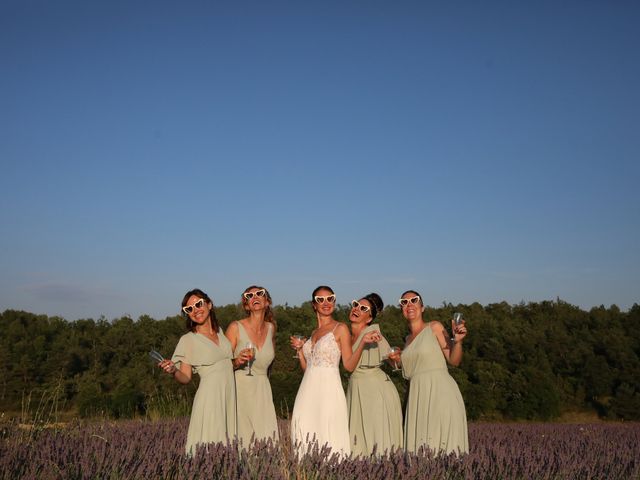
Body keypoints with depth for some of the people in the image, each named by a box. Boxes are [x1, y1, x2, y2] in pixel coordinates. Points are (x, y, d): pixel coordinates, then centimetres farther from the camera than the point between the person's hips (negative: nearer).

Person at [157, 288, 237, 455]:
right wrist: (173, 371, -22)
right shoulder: (188, 339, -3)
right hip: (210, 397, -5)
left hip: (229, 396, 5)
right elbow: (186, 377, -4)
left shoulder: (220, 331, 12)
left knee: (227, 440, 4)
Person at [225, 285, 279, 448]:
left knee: (266, 438, -4)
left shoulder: (271, 328, 6)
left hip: (262, 391, 4)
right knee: (243, 438, -8)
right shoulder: (235, 327, -7)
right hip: (239, 389, -4)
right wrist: (237, 362, -21)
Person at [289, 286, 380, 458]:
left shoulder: (340, 329, 1)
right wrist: (299, 349, 10)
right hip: (308, 390, 6)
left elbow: (349, 365, -4)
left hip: (328, 390, -6)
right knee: (305, 438, 3)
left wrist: (363, 342, -15)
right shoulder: (314, 333, 18)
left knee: (328, 442, -7)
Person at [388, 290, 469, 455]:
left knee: (442, 445, -11)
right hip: (417, 394, 6)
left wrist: (457, 341, -22)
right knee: (420, 447, 2)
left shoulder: (435, 327, 1)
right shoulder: (409, 338, 18)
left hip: (440, 390, -6)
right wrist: (398, 360, 10)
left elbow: (454, 360, -7)